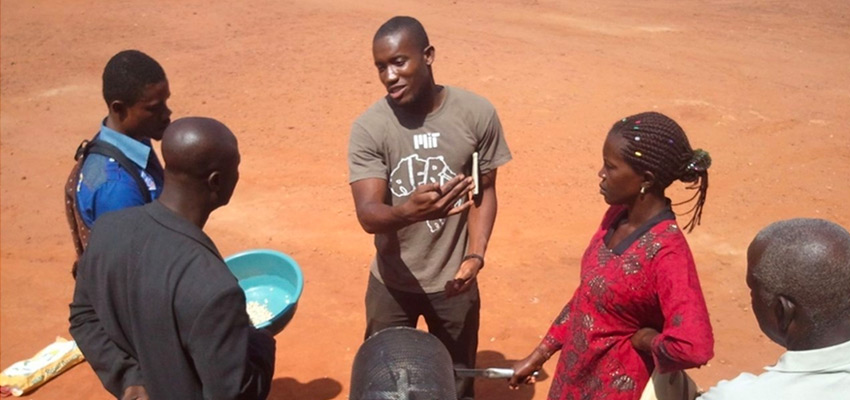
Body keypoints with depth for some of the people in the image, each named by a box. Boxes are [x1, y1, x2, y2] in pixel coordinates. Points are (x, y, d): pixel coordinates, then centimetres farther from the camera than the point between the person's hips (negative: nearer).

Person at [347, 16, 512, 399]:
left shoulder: (477, 114, -12)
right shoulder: (368, 127, -15)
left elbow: (484, 191, 0)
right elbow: (368, 214, -24)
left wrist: (475, 256, -14)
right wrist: (409, 211, -46)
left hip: (453, 281, 0)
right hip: (391, 283, 0)